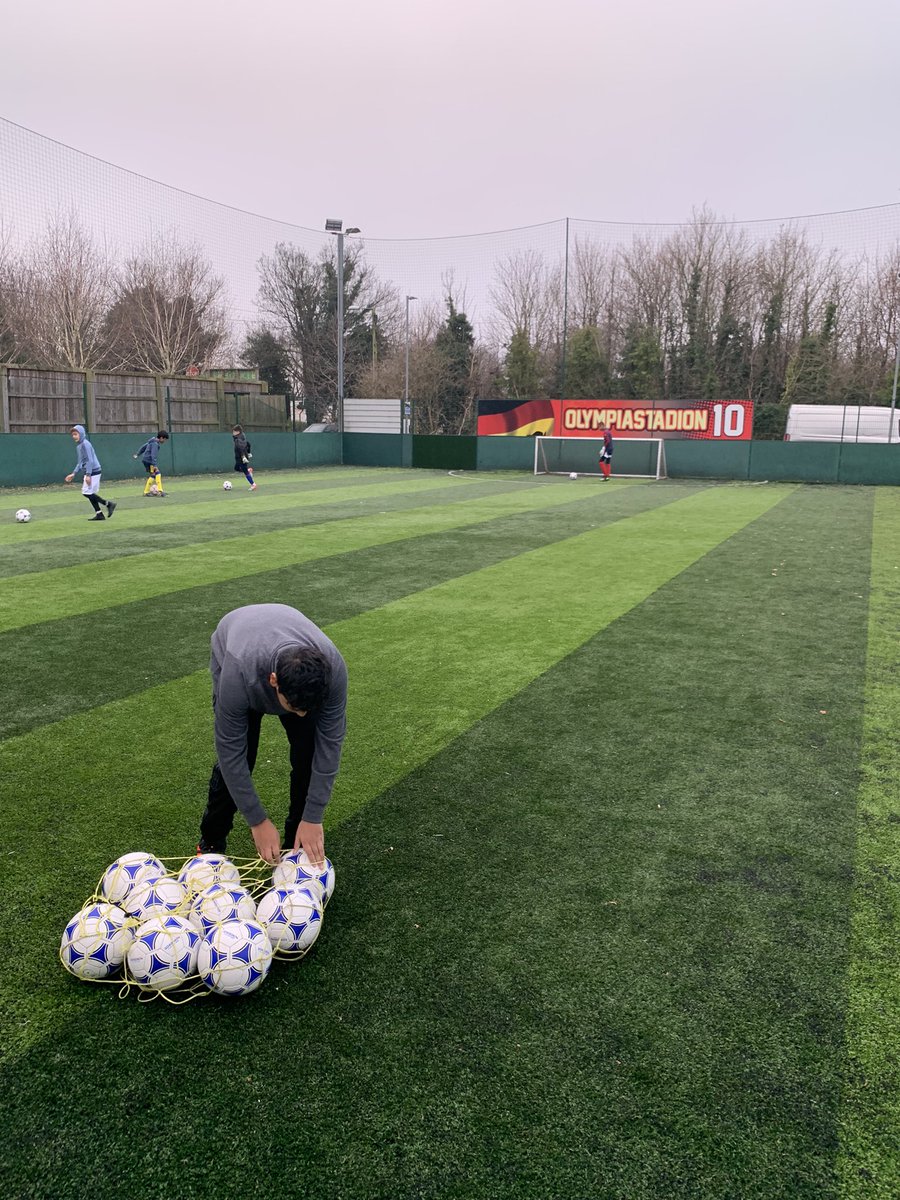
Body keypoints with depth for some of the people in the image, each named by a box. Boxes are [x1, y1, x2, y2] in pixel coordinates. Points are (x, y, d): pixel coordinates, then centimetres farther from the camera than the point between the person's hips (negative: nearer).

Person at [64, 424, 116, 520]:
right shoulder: (79, 445, 17)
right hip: (90, 472, 10)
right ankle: (99, 514, 11)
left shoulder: (85, 444, -13)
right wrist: (74, 474, 19)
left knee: (87, 492, -10)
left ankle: (108, 503, -4)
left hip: (93, 471, -10)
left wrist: (88, 475, -24)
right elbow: (80, 462, 23)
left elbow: (90, 460, -20)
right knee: (89, 493, 9)